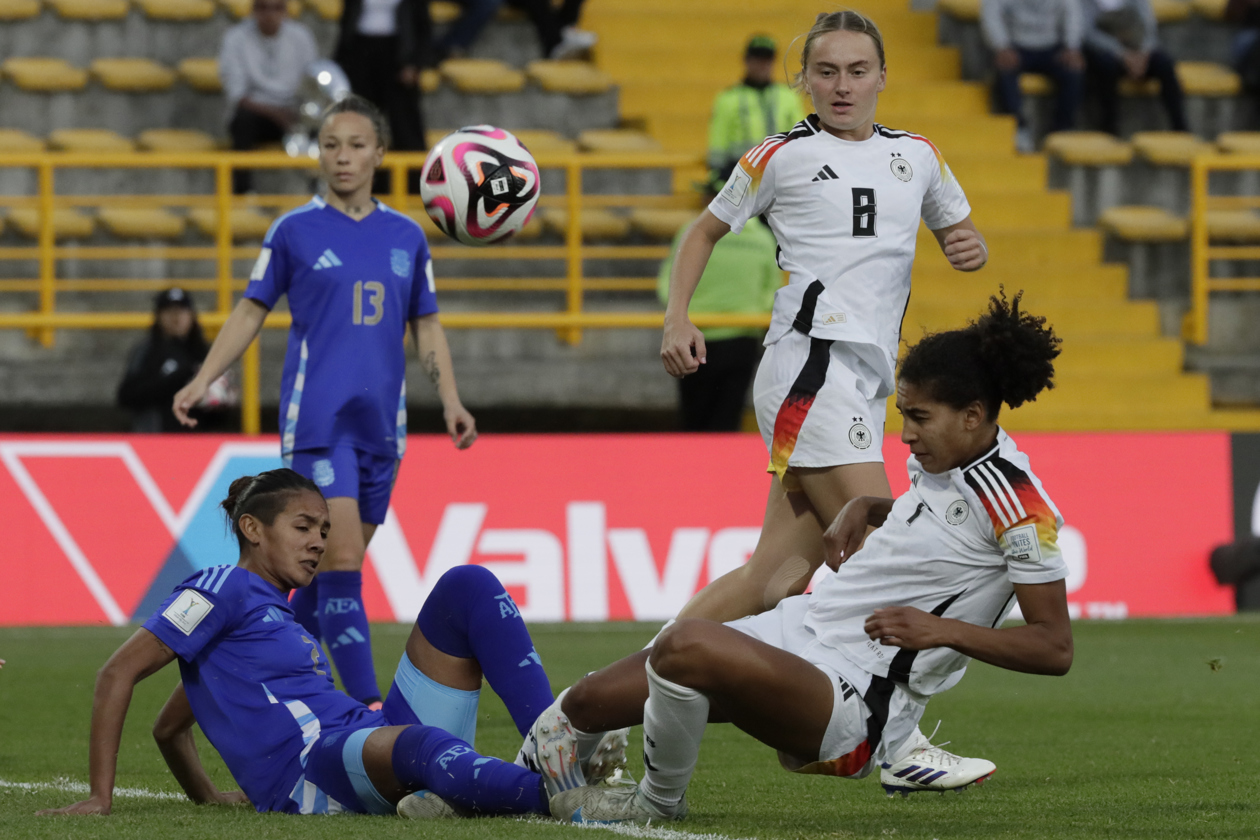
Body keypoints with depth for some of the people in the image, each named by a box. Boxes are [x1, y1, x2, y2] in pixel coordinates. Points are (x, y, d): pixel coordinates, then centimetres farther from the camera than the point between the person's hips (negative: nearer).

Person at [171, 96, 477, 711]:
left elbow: (426, 327, 16)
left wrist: (450, 401, 5)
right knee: (341, 559, -15)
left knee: (335, 566, 8)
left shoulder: (406, 237, 11)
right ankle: (368, 706, -19)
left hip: (380, 423, 4)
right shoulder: (295, 231, 2)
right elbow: (251, 312, 7)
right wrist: (202, 380, -3)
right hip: (316, 418, -4)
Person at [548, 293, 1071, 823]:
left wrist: (944, 631, -25)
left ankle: (657, 801, -8)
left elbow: (1055, 648, -16)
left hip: (853, 697, -9)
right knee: (585, 702, 4)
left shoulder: (1020, 509, -16)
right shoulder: (939, 458, 10)